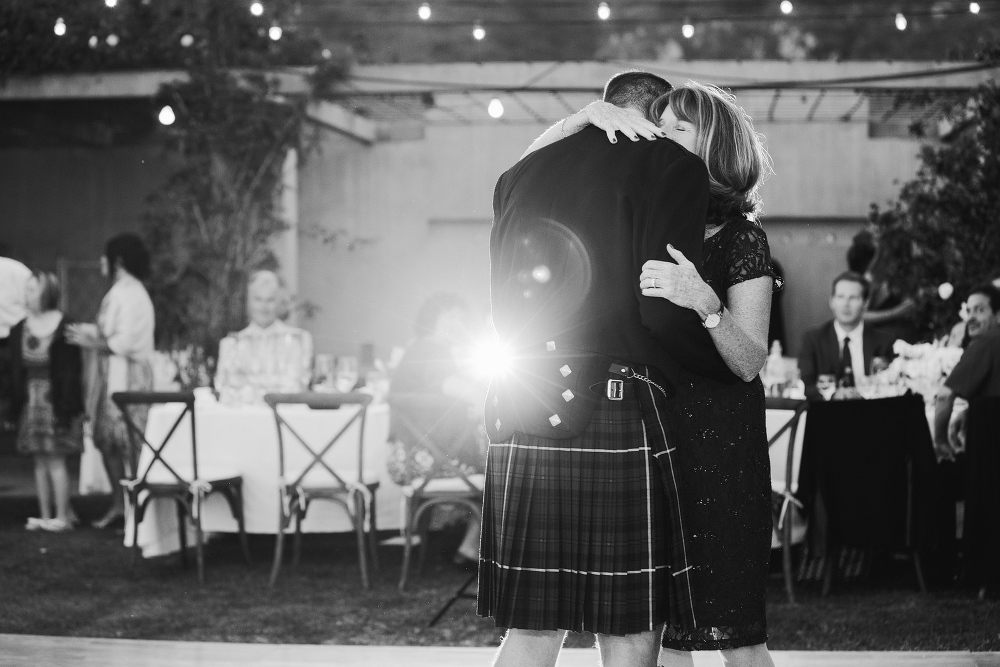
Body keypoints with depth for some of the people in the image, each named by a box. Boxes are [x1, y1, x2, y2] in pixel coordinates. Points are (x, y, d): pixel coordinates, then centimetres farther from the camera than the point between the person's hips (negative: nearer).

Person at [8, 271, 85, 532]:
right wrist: (18, 402, 2)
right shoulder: (19, 329, 6)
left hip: (56, 400, -6)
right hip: (32, 400, 6)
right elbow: (16, 370, 9)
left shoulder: (64, 329, -11)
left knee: (55, 460, -5)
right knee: (40, 461, 8)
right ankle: (45, 515, 14)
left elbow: (72, 371, -11)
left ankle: (62, 516, 2)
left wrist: (67, 407, -16)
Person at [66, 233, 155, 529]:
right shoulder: (121, 291, 15)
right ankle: (118, 504, 19)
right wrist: (88, 331, 8)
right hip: (113, 375, 10)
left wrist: (89, 341, -9)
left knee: (131, 444, -6)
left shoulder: (129, 293, -15)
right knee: (107, 440, 12)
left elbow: (123, 342, -20)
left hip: (128, 376, -10)